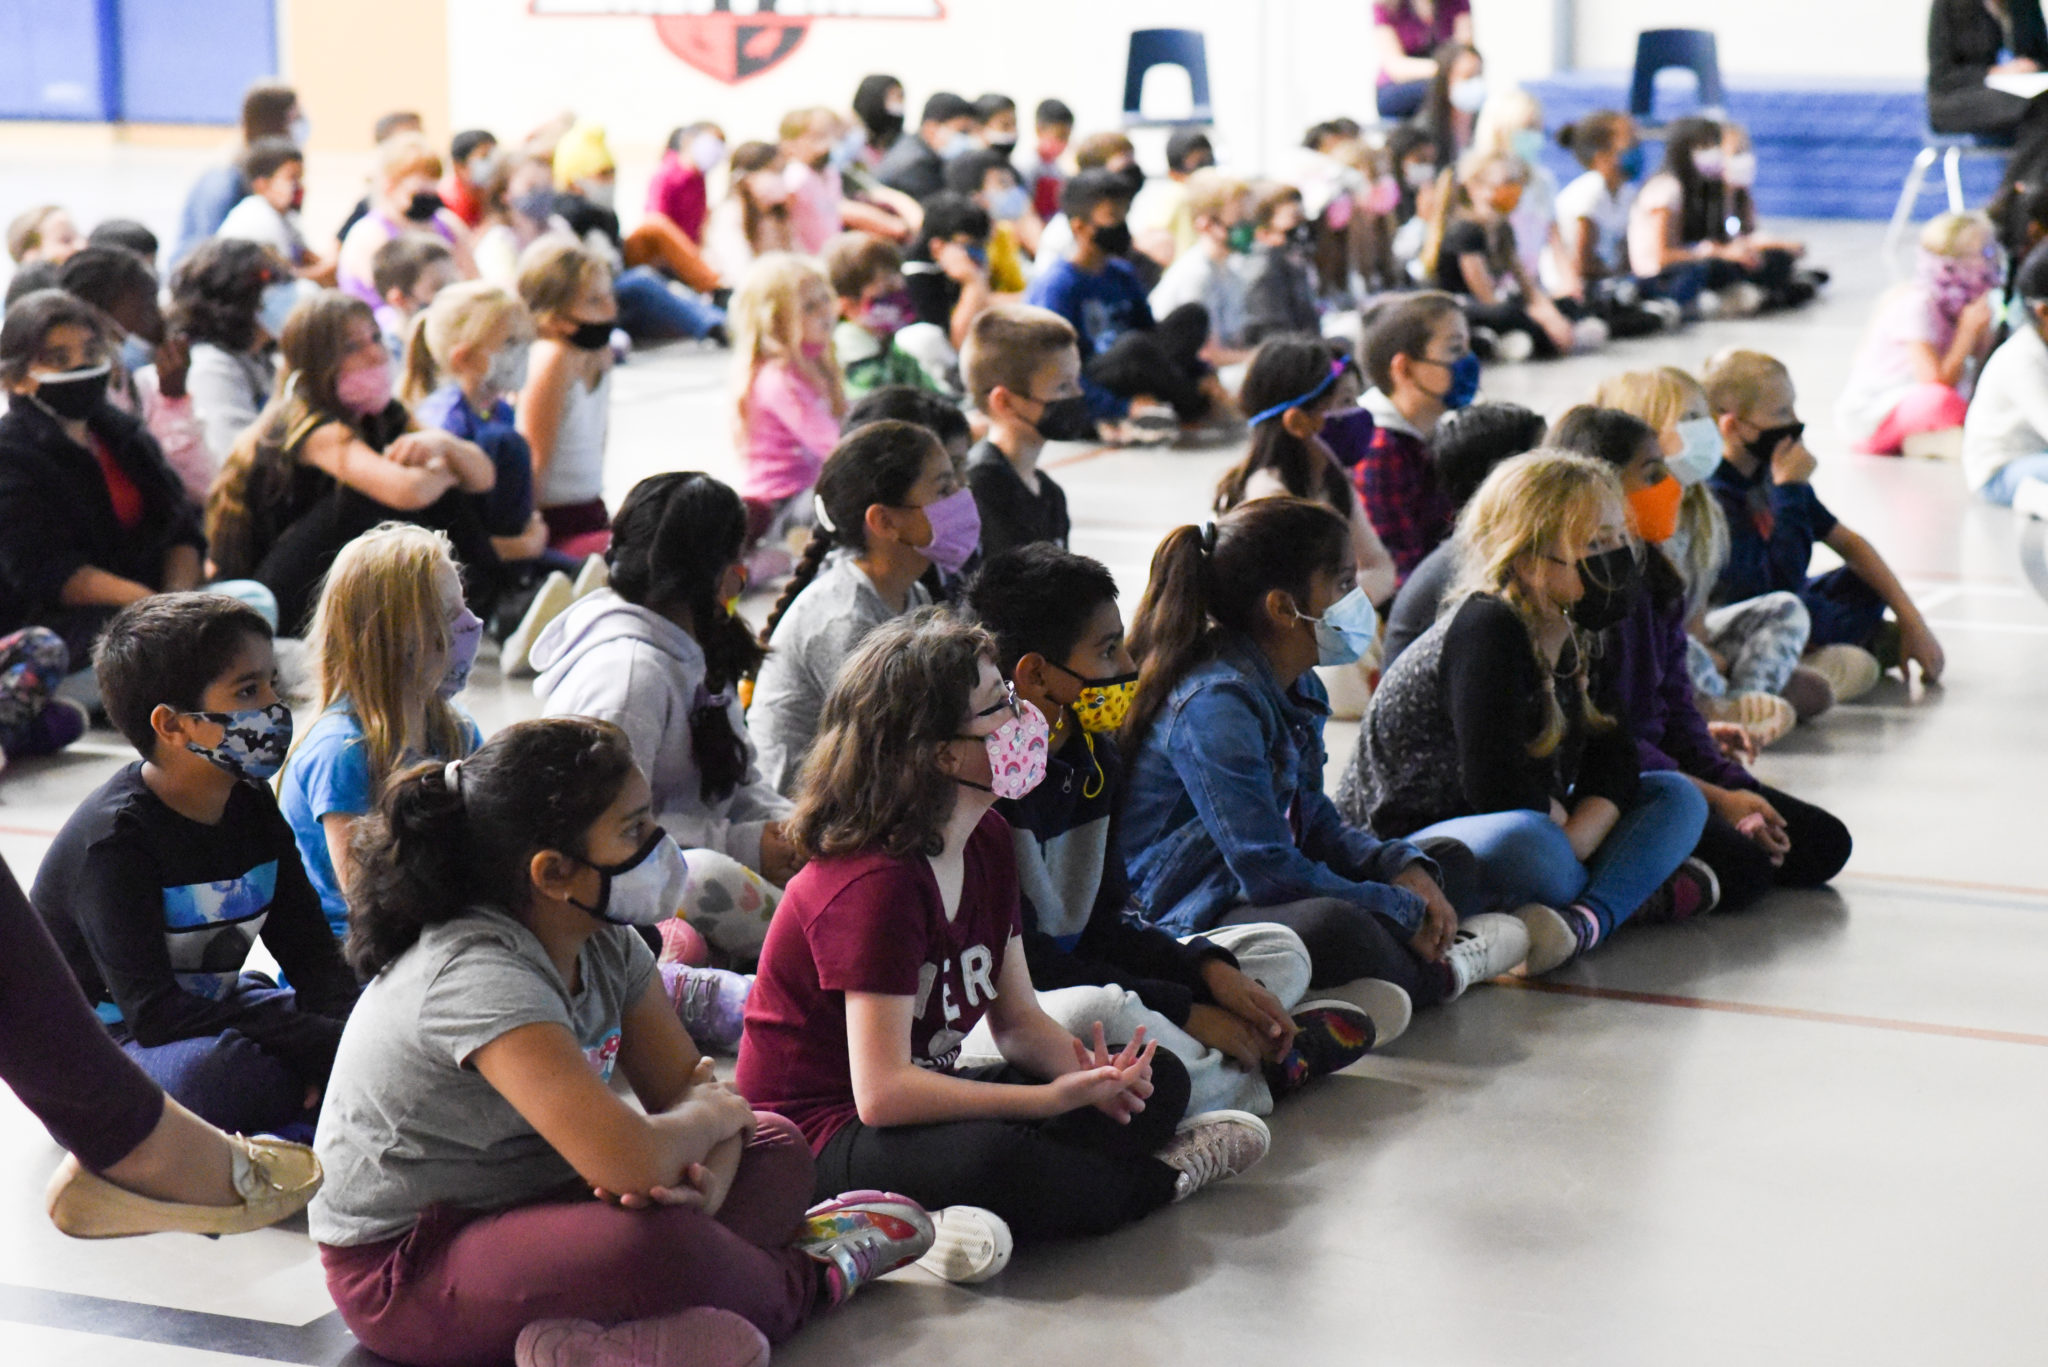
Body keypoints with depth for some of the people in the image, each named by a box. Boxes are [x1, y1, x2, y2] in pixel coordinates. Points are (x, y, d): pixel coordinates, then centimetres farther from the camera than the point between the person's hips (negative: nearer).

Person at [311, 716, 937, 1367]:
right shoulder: (477, 976, -29)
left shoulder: (606, 945, 1)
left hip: (527, 1204, 10)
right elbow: (628, 1161, -39)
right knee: (661, 1245, -34)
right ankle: (805, 1279, -1)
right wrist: (711, 1116, -16)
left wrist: (705, 1180, -21)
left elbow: (687, 1087, 2)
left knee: (774, 1148, 7)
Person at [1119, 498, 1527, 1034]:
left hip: (1260, 892, 11)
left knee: (1451, 861, 20)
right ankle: (1437, 972, -7)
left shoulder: (1297, 688, 9)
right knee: (1335, 927, -40)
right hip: (1189, 924, -11)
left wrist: (1405, 866, -2)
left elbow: (1315, 820, 18)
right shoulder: (1216, 703, -22)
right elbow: (1269, 870, -25)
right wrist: (1404, 911, -17)